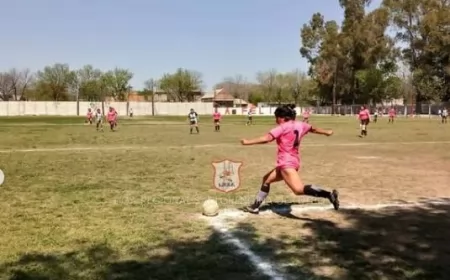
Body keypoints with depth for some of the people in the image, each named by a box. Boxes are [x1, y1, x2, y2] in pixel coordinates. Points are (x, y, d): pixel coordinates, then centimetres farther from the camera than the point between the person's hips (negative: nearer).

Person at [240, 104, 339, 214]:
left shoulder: (283, 127, -9)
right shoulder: (300, 125, 13)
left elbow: (267, 138, -19)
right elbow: (313, 129, 31)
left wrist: (248, 142, -15)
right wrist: (326, 132, 50)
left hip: (287, 163, -10)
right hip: (293, 161, 10)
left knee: (299, 189, -25)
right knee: (267, 179, 24)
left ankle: (329, 194, -32)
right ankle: (255, 206, 31)